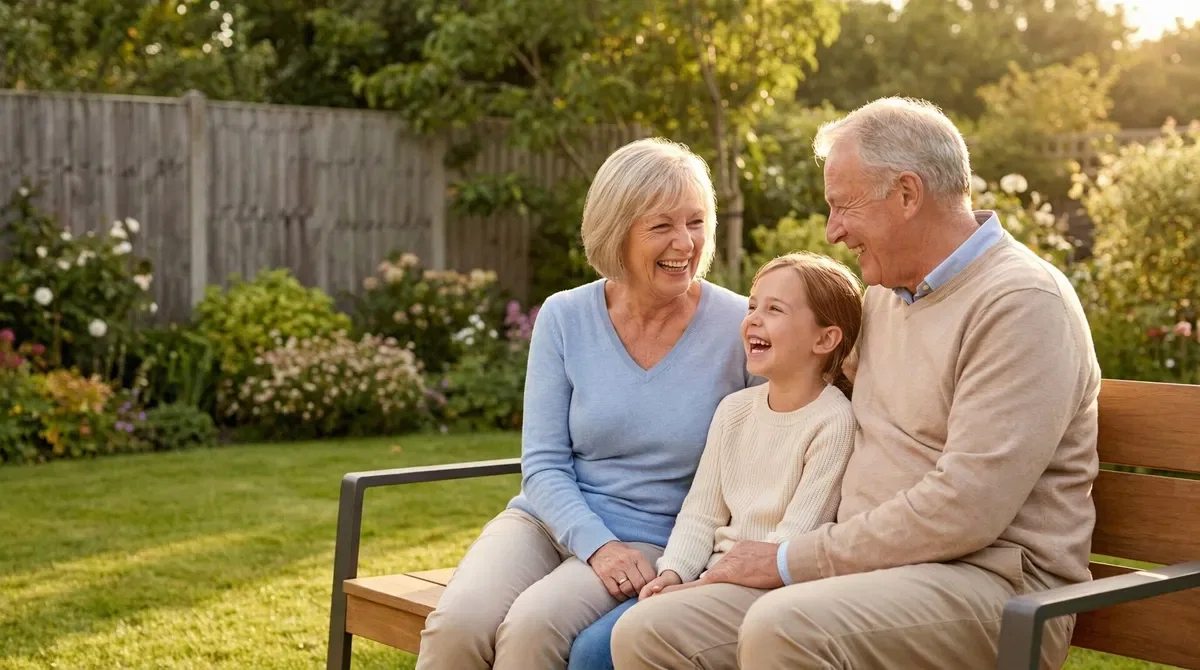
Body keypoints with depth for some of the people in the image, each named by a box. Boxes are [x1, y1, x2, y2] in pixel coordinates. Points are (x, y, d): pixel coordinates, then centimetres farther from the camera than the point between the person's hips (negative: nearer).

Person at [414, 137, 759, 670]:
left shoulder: (740, 329, -5)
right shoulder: (564, 318, 1)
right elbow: (543, 464, 0)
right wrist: (598, 545, -17)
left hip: (654, 542, -2)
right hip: (551, 521, 2)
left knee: (535, 624, -31)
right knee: (457, 624, -27)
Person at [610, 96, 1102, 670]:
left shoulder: (1022, 302, -11)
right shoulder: (884, 296, 16)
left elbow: (962, 511, -20)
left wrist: (793, 560, -13)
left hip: (988, 579, -8)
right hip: (870, 567, 8)